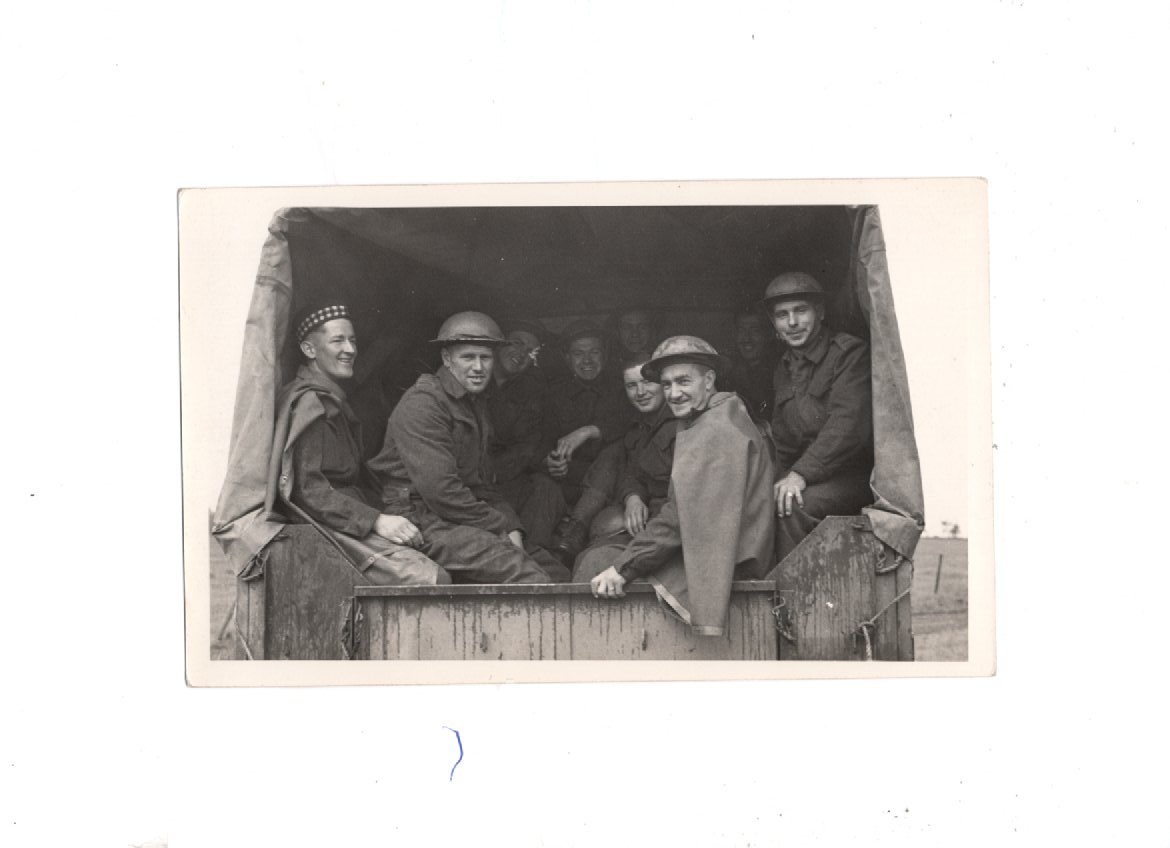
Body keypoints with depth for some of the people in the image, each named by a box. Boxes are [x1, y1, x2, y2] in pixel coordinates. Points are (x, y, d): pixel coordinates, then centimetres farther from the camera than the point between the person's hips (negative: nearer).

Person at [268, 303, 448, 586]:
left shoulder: (334, 401, 24)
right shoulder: (309, 402, -7)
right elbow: (305, 489, -17)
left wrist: (386, 517, 5)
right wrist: (376, 521, -20)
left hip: (354, 525, 9)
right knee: (430, 581, -25)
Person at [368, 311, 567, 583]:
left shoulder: (474, 404, 20)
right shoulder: (422, 403, -11)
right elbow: (440, 491, -20)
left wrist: (513, 528, 2)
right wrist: (502, 527, -12)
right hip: (421, 520, -9)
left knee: (556, 573, -4)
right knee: (516, 568, -28)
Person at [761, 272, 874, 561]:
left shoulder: (849, 352, -6)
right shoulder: (784, 369, 17)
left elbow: (848, 425, -18)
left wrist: (802, 474, -25)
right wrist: (783, 481, 0)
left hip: (853, 474, -6)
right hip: (800, 474, 6)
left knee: (794, 507, -31)